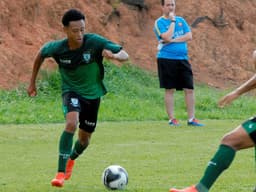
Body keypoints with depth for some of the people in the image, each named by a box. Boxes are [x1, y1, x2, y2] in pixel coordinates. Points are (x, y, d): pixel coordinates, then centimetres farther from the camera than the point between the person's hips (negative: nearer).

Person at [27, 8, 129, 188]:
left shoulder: (95, 42, -24)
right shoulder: (57, 48, -20)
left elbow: (125, 55, -22)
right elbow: (41, 53, 3)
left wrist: (114, 56, -45)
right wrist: (33, 82, 9)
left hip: (92, 93, 2)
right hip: (71, 91, -2)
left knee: (84, 139, 12)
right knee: (72, 122, -32)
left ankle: (71, 159, 50)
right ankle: (61, 173, -27)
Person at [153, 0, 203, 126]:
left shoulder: (181, 20, 13)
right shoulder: (159, 22, -2)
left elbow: (189, 36, 0)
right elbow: (167, 37, -17)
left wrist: (173, 40, -11)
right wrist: (172, 21, -10)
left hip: (183, 59, 5)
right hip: (167, 59, -5)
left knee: (189, 89, 0)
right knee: (169, 90, -1)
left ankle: (191, 119, 4)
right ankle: (171, 119, 5)